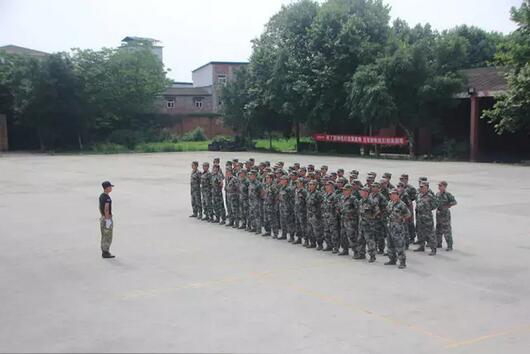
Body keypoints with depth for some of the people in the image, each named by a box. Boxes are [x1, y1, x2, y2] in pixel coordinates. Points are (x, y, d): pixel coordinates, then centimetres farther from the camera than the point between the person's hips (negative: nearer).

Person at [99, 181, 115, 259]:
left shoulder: (101, 196, 9)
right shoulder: (107, 197, -21)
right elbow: (106, 209, -26)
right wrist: (108, 220, -24)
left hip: (102, 218, 10)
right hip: (107, 218, -10)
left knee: (104, 236, 14)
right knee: (108, 237, -3)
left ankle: (104, 252, 19)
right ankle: (106, 253, 0)